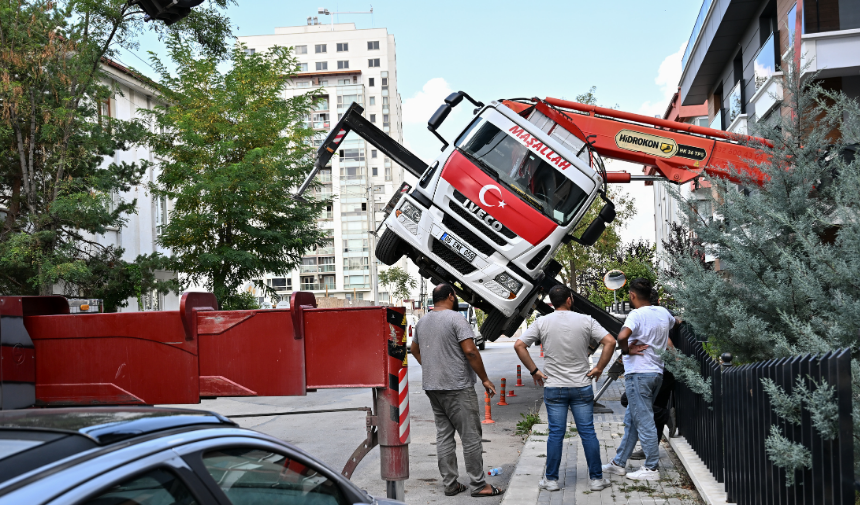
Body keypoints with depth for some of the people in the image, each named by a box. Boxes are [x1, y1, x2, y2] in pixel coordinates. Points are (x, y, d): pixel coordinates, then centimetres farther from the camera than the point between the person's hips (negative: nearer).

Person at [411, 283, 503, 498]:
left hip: (432, 387, 8)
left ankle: (450, 484, 14)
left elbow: (415, 349, 25)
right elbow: (470, 351, -18)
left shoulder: (422, 322, 11)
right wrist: (485, 379, -11)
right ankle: (478, 485, 2)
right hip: (457, 387, -7)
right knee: (471, 436, -1)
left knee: (444, 435, 11)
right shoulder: (455, 318, -12)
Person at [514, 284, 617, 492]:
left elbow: (519, 345, -6)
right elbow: (610, 342, -10)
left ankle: (551, 479, 11)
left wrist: (534, 370, 0)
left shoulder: (542, 323, -1)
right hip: (582, 387, 0)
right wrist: (599, 368, -3)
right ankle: (596, 478, 12)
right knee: (588, 432, 6)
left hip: (553, 387, 1)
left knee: (556, 434, 5)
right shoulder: (585, 321, -2)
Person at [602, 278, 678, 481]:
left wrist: (626, 350, -16)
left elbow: (622, 336, -33)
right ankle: (618, 463, 23)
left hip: (638, 374, -8)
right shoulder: (663, 313, 8)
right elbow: (673, 323, 32)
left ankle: (651, 468, 3)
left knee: (644, 422, -2)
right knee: (631, 420, 15)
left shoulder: (637, 314, -16)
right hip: (657, 372, 8)